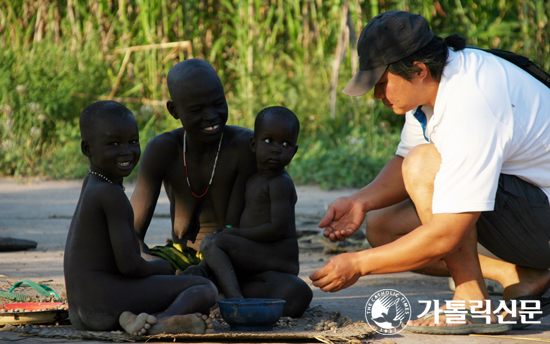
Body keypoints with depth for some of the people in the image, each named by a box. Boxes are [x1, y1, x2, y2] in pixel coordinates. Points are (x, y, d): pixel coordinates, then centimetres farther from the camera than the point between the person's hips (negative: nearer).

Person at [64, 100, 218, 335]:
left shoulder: (90, 184, 17)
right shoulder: (111, 195, -14)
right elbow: (128, 265, -16)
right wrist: (163, 268, 2)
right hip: (105, 297, -9)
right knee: (205, 288, -8)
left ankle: (131, 318, 0)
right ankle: (164, 321, -38)